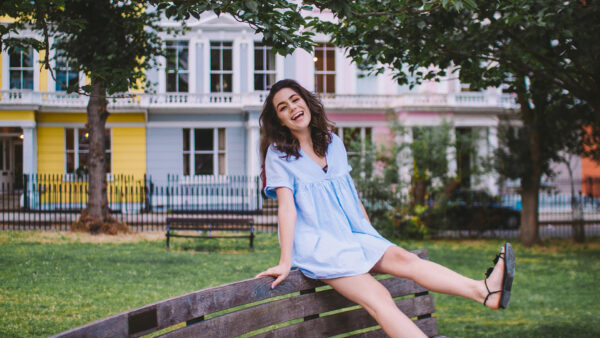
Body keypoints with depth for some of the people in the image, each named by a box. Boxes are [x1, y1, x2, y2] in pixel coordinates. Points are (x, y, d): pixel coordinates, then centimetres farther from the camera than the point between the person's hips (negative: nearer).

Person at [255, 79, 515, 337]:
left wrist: (372, 238, 20)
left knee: (402, 258, -22)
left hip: (351, 237, 5)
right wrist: (285, 262, -19)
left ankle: (484, 291, -41)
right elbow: (287, 207, -10)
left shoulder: (332, 142, 16)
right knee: (378, 298, -26)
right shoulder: (279, 154, 1)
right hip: (315, 245, -5)